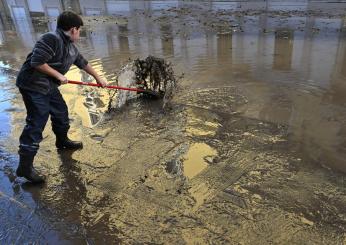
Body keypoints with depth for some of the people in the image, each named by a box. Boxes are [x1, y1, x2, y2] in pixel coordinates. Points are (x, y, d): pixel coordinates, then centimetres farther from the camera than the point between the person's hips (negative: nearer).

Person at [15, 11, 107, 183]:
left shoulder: (71, 47, 10)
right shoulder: (51, 39, -20)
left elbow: (83, 63, 23)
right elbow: (36, 62, -25)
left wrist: (98, 78, 31)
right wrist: (58, 75, -18)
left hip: (49, 86, 9)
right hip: (33, 86, -9)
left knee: (61, 112, 20)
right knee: (36, 124, -9)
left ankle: (62, 141, 46)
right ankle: (25, 166, -2)